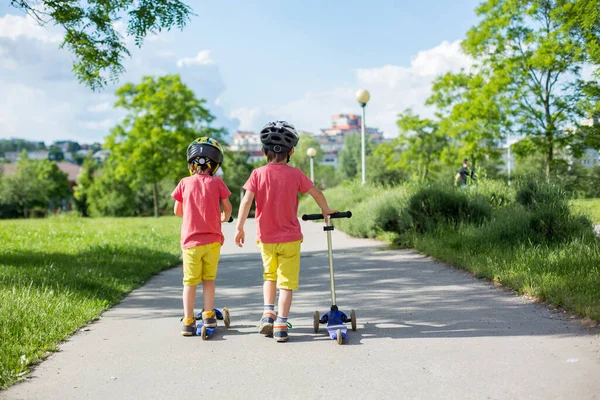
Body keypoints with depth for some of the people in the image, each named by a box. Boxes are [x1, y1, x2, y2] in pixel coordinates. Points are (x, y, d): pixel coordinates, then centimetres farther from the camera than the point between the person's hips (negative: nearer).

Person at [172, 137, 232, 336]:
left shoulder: (184, 183, -1)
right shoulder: (216, 182, -3)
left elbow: (177, 211, 8)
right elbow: (227, 208, 3)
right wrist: (223, 218, 25)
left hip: (190, 240, 0)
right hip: (212, 240, 0)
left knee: (190, 282, 7)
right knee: (209, 279, 15)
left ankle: (188, 322, 7)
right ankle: (208, 316, 18)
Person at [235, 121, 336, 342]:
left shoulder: (258, 174, -4)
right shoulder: (295, 174, -4)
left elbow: (246, 201, -11)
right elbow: (317, 193, 4)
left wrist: (240, 227, -4)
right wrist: (326, 211, 22)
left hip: (265, 237, 1)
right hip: (290, 238, -1)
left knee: (269, 276, 23)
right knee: (286, 282, 4)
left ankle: (268, 313, 9)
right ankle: (281, 326, 2)